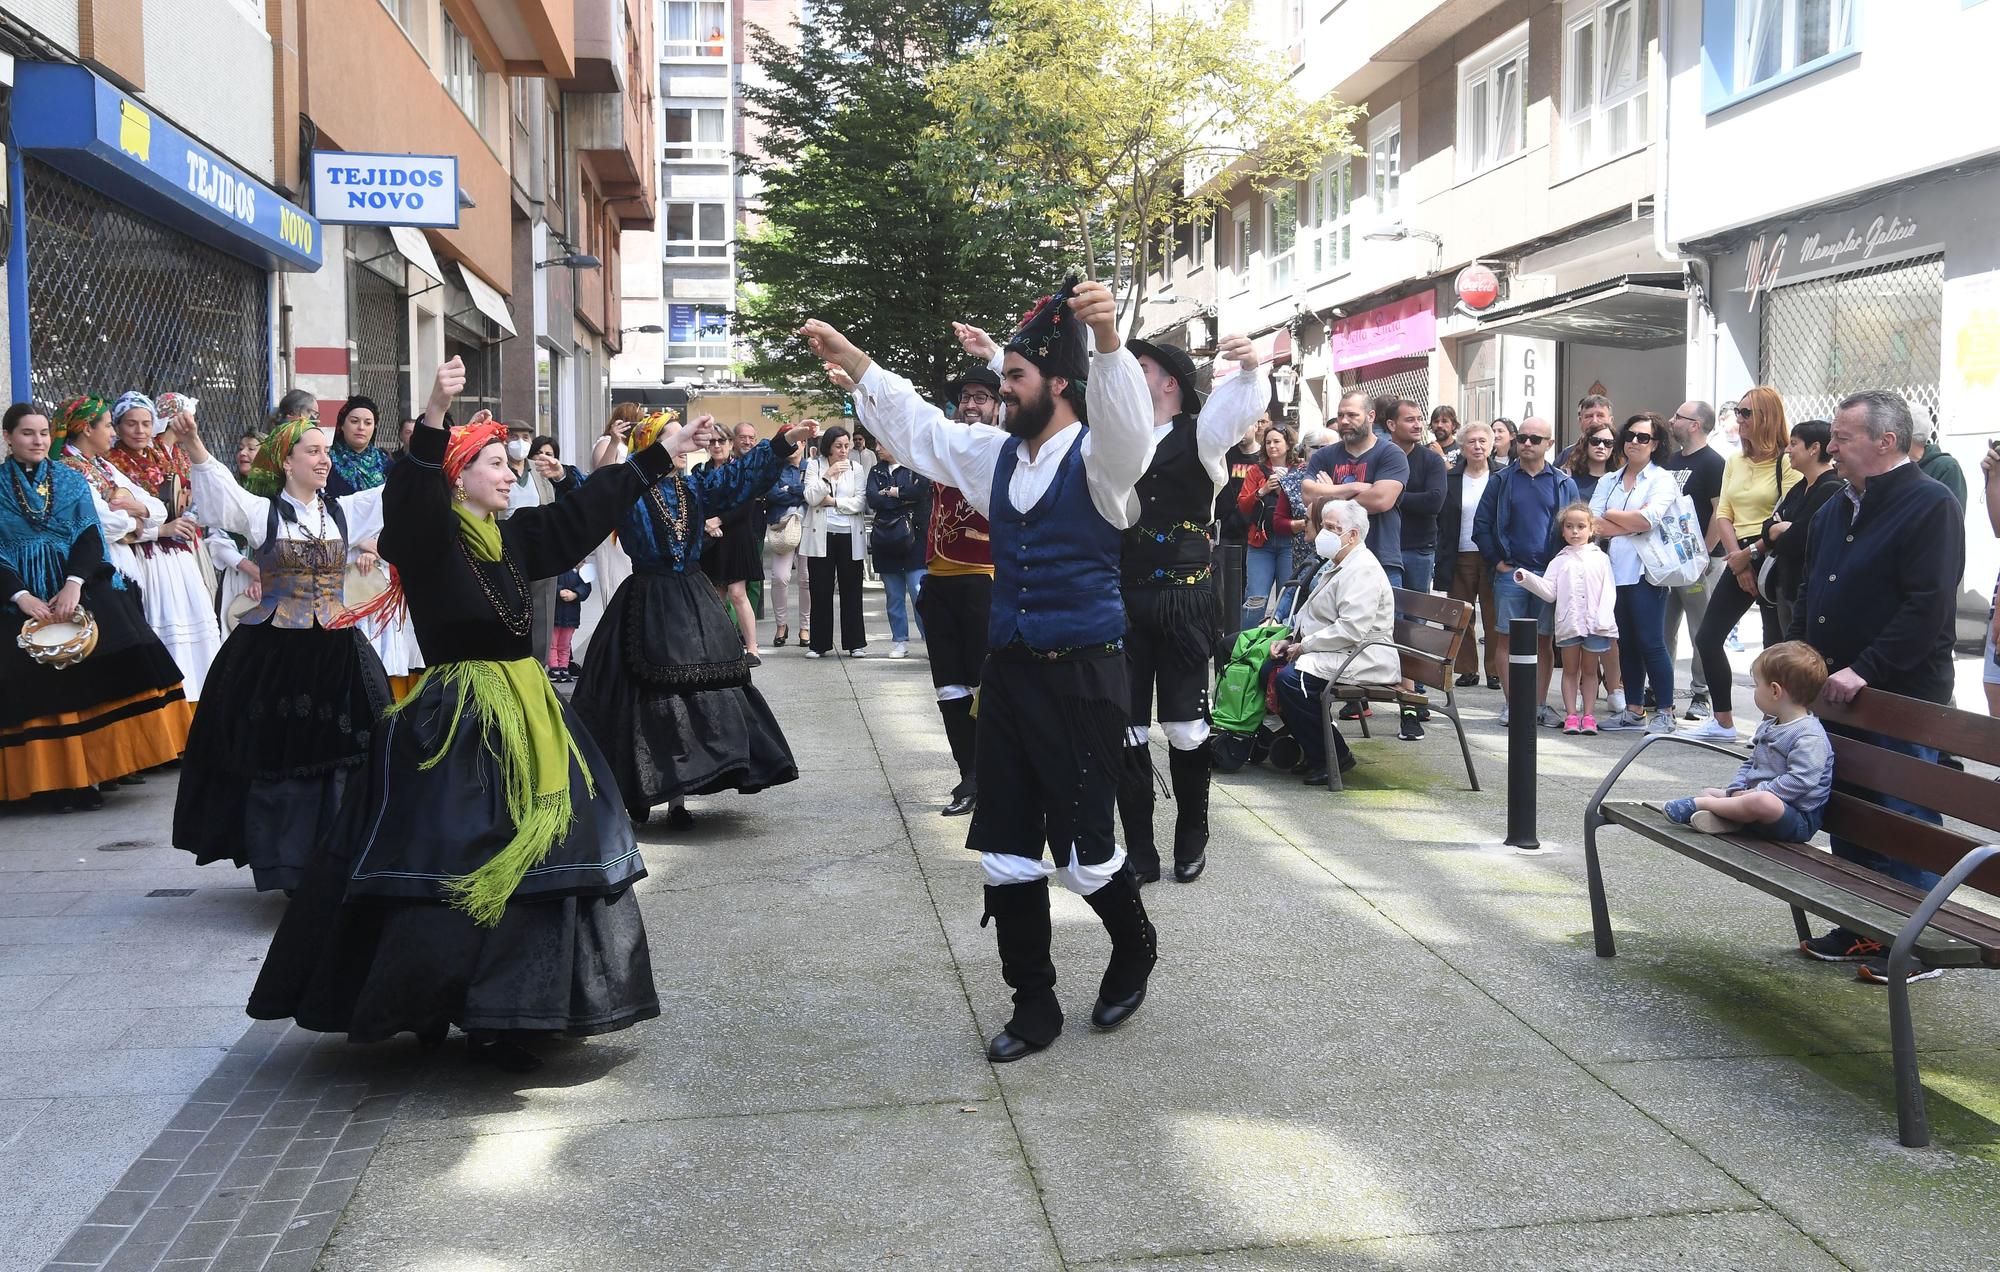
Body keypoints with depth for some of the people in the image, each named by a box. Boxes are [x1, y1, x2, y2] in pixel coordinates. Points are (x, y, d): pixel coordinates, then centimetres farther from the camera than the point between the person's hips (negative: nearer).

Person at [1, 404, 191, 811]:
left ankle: (90, 775, -5)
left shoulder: (71, 480, 10)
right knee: (38, 689, -6)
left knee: (93, 678, -10)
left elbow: (89, 536, 1)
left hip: (78, 589, 1)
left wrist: (74, 584, -15)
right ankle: (54, 780, -1)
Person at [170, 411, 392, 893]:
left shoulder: (344, 512, 11)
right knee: (277, 759, -2)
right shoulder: (262, 511, 1)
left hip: (335, 653, 3)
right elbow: (220, 489, -16)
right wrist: (193, 448, -35)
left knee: (338, 760, 3)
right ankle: (286, 865, 7)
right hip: (274, 652, -3)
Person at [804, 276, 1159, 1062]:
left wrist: (1107, 335, -49)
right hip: (1008, 672, 7)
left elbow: (1126, 415, -31)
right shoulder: (996, 456, 12)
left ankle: (1134, 951, 32)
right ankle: (1034, 1006, 22)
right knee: (1006, 851, 8)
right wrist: (850, 359, 19)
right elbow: (918, 425, 22)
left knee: (1083, 850, 0)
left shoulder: (1099, 458, -9)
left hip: (1082, 677, -7)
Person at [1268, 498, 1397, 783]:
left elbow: (1350, 630, -26)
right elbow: (1318, 619, 26)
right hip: (1334, 653, 11)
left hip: (1363, 660, -11)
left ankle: (1335, 755, -14)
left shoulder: (1362, 570, -16)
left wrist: (1304, 646, -17)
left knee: (1290, 678, -28)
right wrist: (1291, 641, 8)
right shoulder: (1335, 565, 19)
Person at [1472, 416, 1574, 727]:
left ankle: (1540, 704, 10)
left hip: (1550, 574, 1)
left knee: (1545, 641, 4)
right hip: (1511, 573, -1)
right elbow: (1481, 525, 5)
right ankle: (1512, 704, 7)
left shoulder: (1564, 483, 7)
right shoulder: (1501, 480, 5)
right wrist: (1497, 561, -3)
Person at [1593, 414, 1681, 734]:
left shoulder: (1663, 479, 2)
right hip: (1615, 571, 5)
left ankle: (1665, 712, -1)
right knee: (1626, 644, 8)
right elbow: (1593, 524, 3)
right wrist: (1632, 524, -8)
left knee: (1651, 642, -8)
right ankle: (1634, 710, 16)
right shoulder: (1609, 482, 17)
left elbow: (1649, 518, -14)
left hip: (1645, 572, -5)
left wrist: (1612, 516, -1)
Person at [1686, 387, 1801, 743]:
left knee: (1775, 646, -2)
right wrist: (1738, 557, -6)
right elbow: (1723, 514, 8)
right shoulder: (1734, 462, 13)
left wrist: (1750, 554, -12)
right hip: (1738, 562, 8)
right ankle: (1722, 722, 16)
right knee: (1707, 637, 6)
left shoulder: (1787, 463, -9)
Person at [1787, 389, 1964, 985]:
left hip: (1901, 697, -8)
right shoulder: (1837, 508, 14)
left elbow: (1927, 607, -20)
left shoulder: (1930, 505, -12)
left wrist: (1865, 670, -22)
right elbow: (1811, 595, 22)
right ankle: (1859, 930, 25)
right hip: (1837, 692, 8)